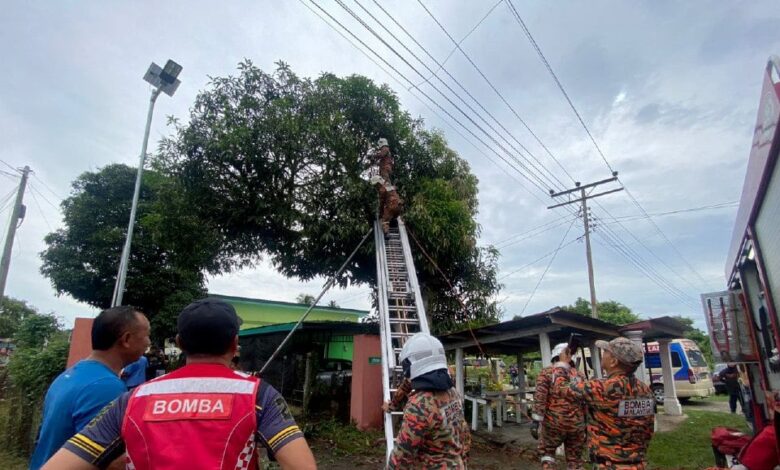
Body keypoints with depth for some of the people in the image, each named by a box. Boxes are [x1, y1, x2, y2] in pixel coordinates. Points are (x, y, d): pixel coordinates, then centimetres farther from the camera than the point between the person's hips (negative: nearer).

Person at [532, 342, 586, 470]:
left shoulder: (547, 372, -1)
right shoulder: (580, 375, 10)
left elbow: (539, 398, -11)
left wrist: (535, 421, -11)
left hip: (553, 423, -3)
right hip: (576, 424, 3)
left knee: (546, 451, 19)